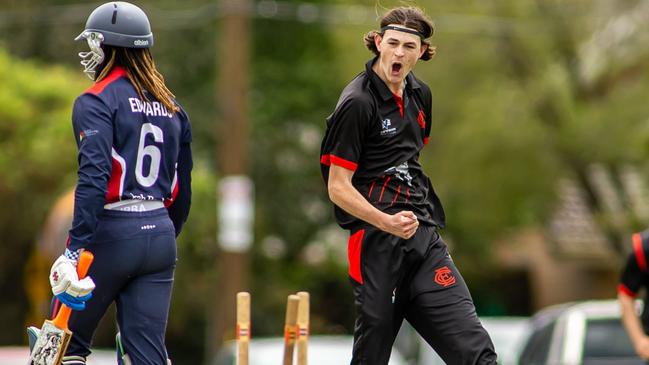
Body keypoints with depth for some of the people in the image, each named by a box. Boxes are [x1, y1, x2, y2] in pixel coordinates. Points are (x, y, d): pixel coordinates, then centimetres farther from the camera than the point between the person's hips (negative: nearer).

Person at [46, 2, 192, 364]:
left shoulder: (97, 102, -7)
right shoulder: (172, 107, 13)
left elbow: (94, 175, -20)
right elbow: (182, 188, 18)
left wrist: (77, 248, -23)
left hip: (111, 233, -6)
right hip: (160, 235, 6)